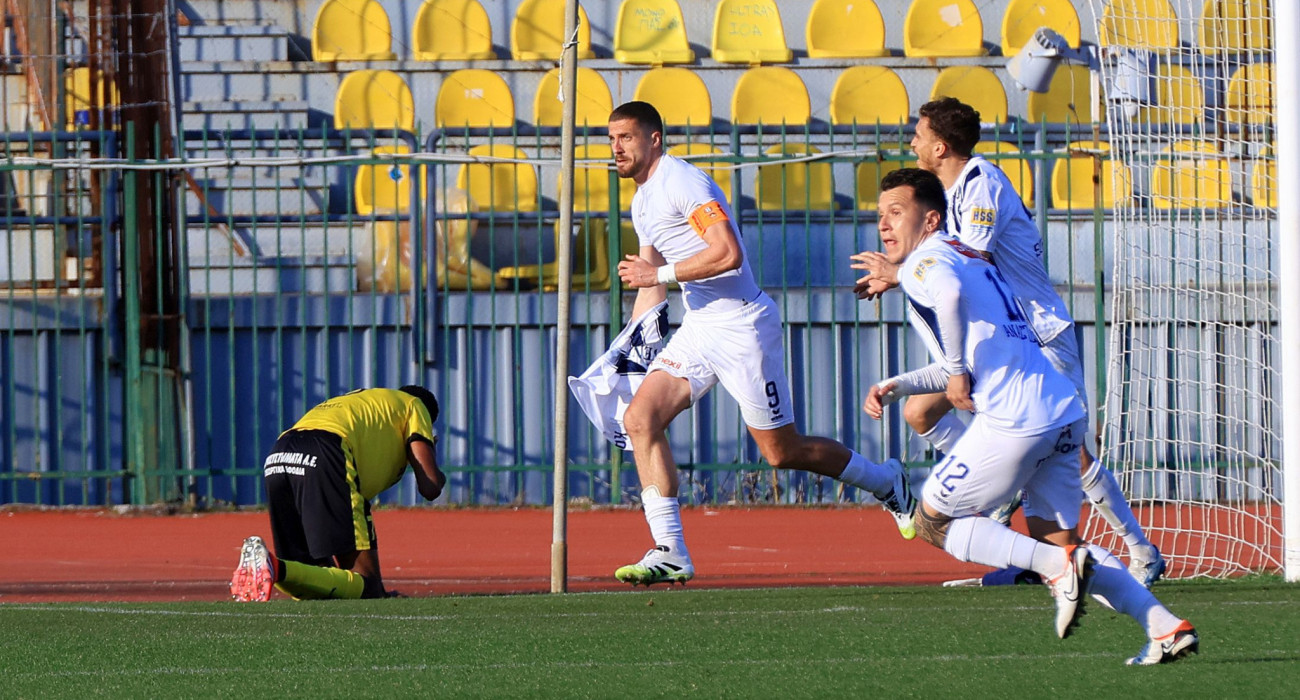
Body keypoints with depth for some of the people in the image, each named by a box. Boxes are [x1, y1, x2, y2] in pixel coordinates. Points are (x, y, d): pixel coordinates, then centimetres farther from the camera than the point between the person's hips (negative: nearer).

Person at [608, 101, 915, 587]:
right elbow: (652, 284, 26)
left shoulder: (682, 182, -16)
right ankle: (670, 552, -10)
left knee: (782, 452, 0)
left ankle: (886, 482, 24)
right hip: (697, 329, 9)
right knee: (640, 419, -9)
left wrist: (659, 273, -20)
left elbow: (727, 254, -27)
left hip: (742, 326, -9)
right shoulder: (642, 203, 15)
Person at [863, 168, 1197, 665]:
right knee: (1057, 540, 16)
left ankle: (1059, 566, -9)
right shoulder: (969, 258, 27)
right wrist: (897, 388, 27)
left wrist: (956, 370, -17)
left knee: (933, 522, 6)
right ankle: (1167, 628, 2)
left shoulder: (924, 262, -3)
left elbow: (950, 293, -29)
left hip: (1014, 420, -9)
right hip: (1064, 414, 9)